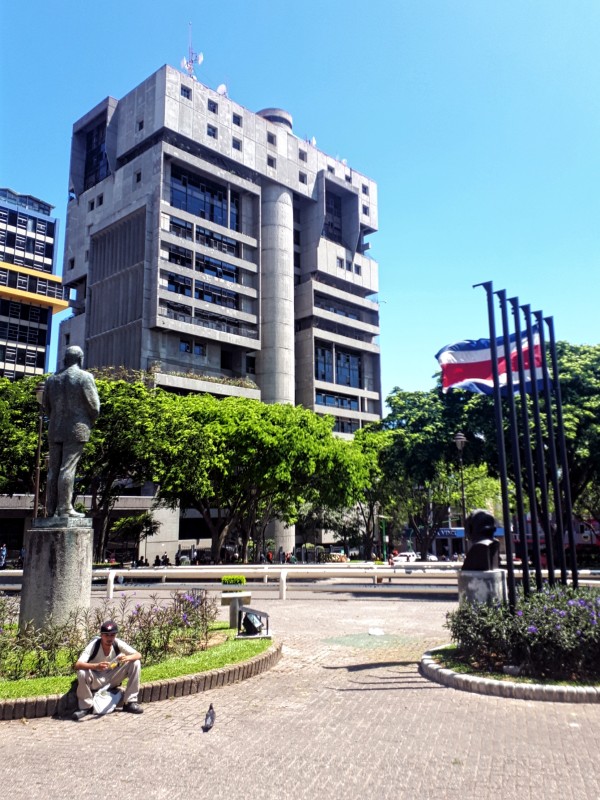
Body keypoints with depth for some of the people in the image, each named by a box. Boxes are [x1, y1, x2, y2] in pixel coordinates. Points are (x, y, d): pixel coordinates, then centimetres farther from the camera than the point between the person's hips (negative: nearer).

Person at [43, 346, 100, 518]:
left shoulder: (52, 379, 13)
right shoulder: (84, 377, -3)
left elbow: (46, 406, 15)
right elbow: (93, 406, -6)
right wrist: (89, 424, 10)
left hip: (55, 430, 5)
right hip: (76, 430, -5)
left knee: (53, 470, 5)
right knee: (68, 468, -8)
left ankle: (52, 509, 5)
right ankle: (65, 508, -10)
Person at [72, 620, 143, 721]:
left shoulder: (118, 643, -16)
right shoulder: (93, 645, -24)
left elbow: (138, 655, -17)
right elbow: (77, 665, -35)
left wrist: (127, 658, -40)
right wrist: (96, 666, -52)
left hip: (113, 679, 3)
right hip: (96, 681, -3)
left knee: (135, 663, -19)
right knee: (82, 673, -35)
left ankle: (130, 702, -7)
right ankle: (86, 707, -10)